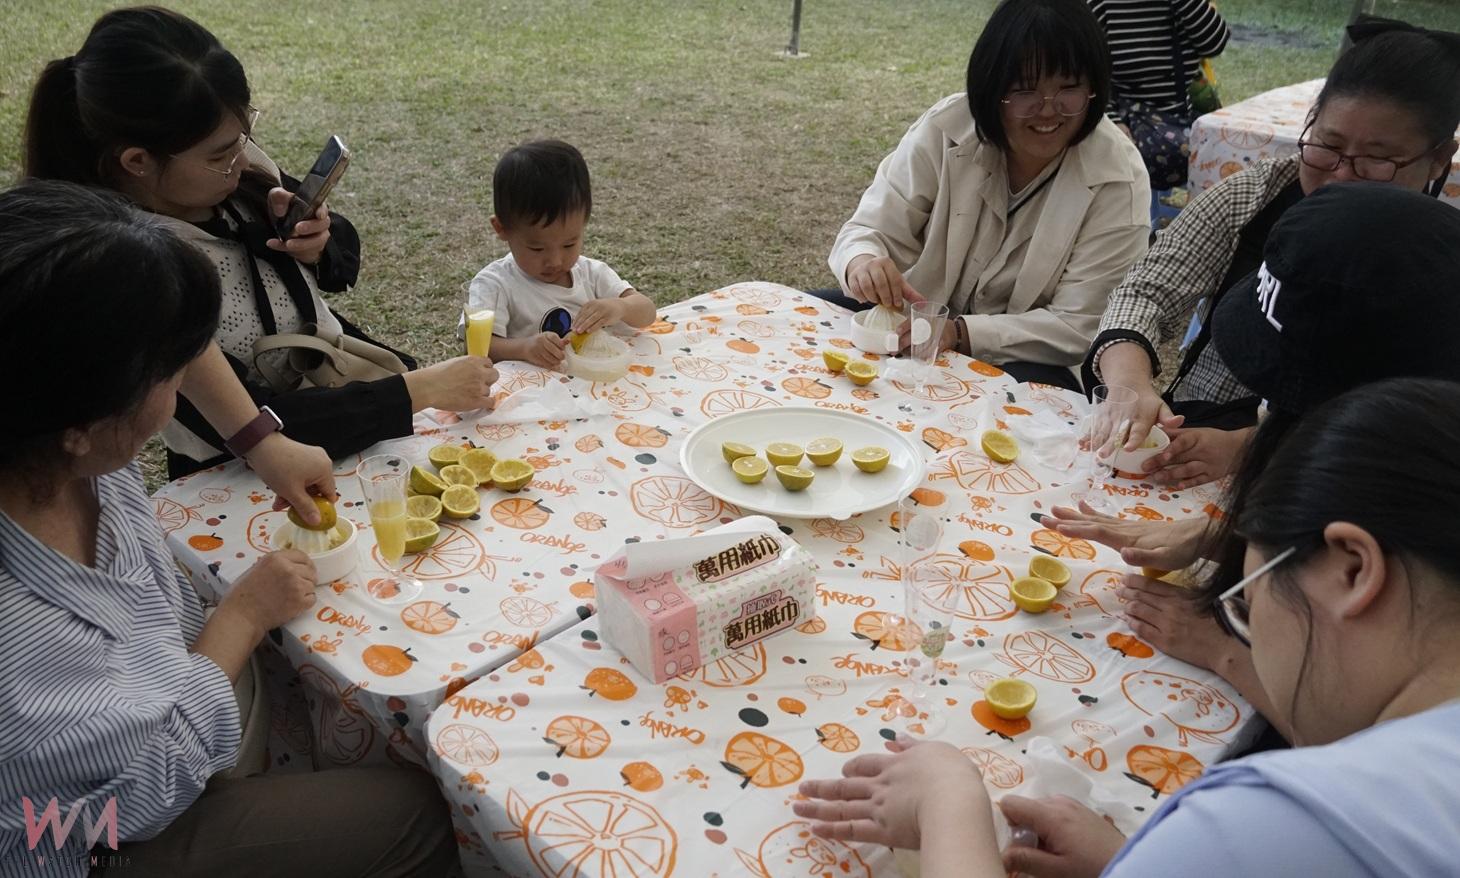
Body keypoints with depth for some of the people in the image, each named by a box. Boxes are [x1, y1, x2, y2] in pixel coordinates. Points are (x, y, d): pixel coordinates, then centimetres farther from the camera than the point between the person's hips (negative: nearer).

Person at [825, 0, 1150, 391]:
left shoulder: (1118, 179, -17)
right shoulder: (946, 128, -12)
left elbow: (1079, 326, -17)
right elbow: (872, 231, -10)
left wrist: (959, 333, -31)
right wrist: (863, 264, -36)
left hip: (1023, 366, -1)